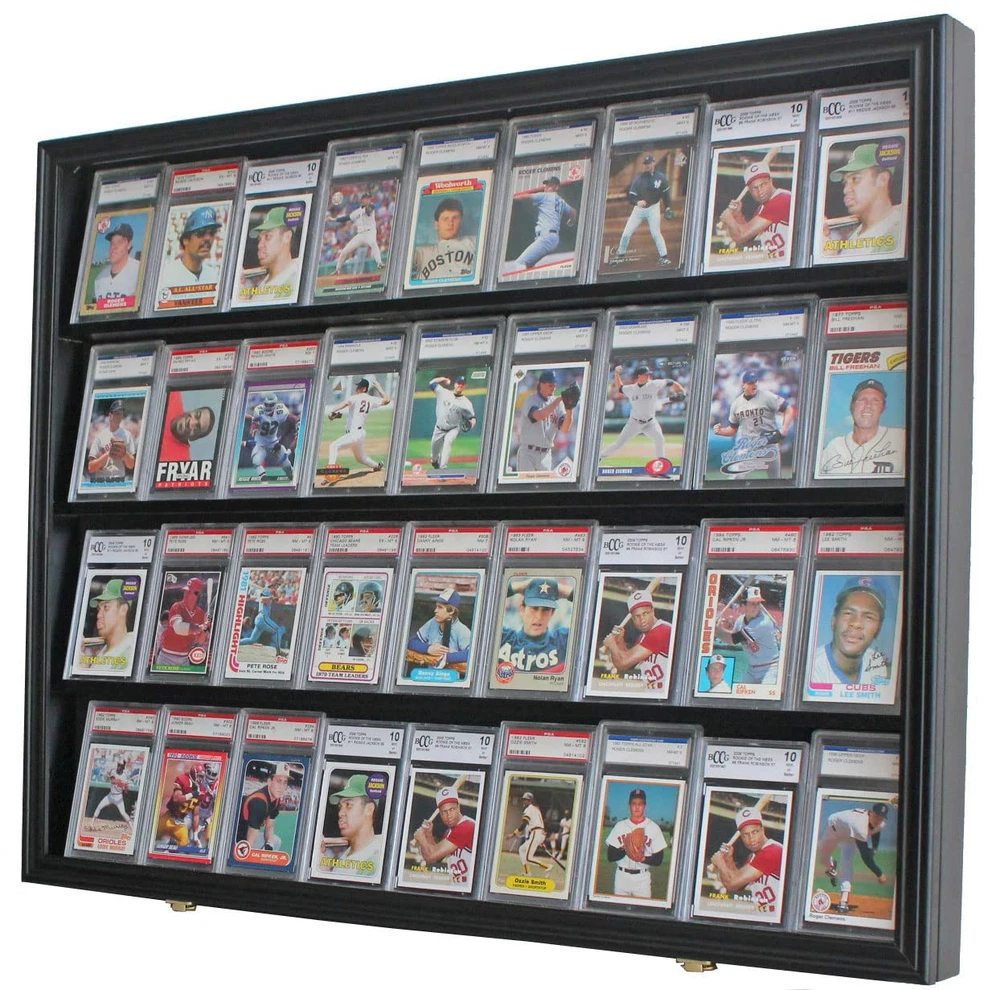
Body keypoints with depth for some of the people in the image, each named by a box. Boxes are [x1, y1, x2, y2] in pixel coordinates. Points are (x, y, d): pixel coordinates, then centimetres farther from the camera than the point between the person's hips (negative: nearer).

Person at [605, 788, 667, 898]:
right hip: (622, 875, 2)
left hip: (642, 877, -2)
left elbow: (658, 860, 1)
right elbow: (610, 857, 4)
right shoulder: (620, 826, 8)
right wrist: (625, 850, -15)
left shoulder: (653, 828, 2)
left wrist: (644, 859, -19)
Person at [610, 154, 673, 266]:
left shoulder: (660, 177, -7)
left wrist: (668, 208, -1)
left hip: (653, 208, -2)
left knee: (655, 233, -11)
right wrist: (637, 202, -31)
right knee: (626, 234, 0)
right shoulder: (638, 178, -8)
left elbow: (665, 193, 4)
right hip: (639, 209, 2)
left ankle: (663, 256, 1)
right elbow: (631, 196, -9)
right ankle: (620, 255, 18)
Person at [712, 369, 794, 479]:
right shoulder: (736, 404, 7)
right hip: (747, 444, 3)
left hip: (769, 443, -3)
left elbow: (789, 410, -6)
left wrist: (783, 431, -16)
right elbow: (733, 429, 16)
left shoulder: (767, 396, -6)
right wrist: (720, 431, -4)